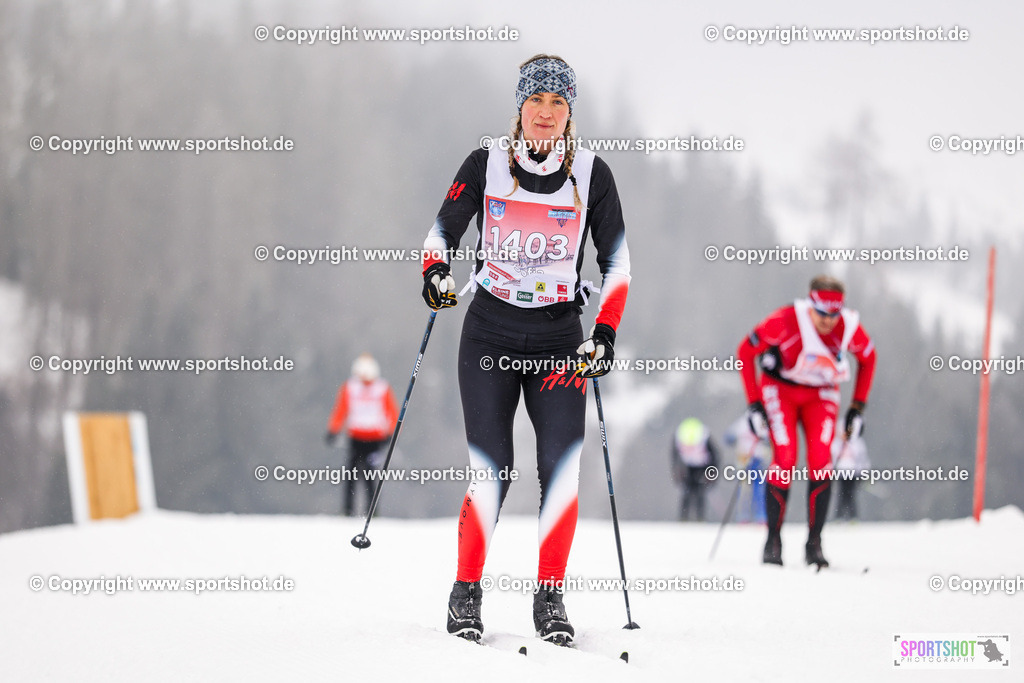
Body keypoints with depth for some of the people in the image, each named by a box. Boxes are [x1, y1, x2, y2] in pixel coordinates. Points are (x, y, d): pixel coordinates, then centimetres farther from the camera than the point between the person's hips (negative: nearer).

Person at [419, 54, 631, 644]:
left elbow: (617, 260, 5)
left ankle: (550, 598, 0)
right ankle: (467, 593, 6)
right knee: (492, 472, -9)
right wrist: (436, 274, -17)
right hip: (490, 333, -1)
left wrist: (605, 334, -5)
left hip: (559, 339, 1)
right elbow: (444, 230, 4)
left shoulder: (592, 174, 2)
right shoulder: (485, 165, 0)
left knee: (562, 470, -12)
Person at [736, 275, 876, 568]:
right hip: (780, 389, -2)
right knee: (785, 459, -18)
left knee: (820, 460, -17)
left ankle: (814, 542, -8)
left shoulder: (849, 327, -20)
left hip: (821, 395, 2)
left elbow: (868, 359, 2)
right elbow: (745, 352, -15)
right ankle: (773, 541, -6)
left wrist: (858, 407, 0)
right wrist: (754, 403, -15)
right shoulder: (785, 321, -29)